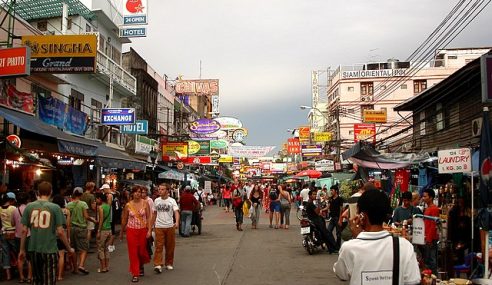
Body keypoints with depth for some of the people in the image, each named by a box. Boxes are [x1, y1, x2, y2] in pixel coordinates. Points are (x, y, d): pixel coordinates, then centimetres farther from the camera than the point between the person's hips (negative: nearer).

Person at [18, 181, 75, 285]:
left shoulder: (29, 206, 0)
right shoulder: (55, 207, -8)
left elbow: (24, 230, 1)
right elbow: (60, 232, -9)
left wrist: (22, 250, 11)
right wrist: (69, 249, 2)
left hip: (33, 249, 3)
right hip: (50, 249, -3)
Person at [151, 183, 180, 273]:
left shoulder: (172, 201, -3)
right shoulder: (156, 200, 6)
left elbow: (176, 212, -14)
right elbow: (154, 214, 15)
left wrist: (177, 222, -31)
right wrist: (152, 224, 14)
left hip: (170, 226, -1)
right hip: (159, 226, 1)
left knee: (170, 246, 8)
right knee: (159, 246, -7)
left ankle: (169, 263, 22)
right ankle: (157, 265, -11)